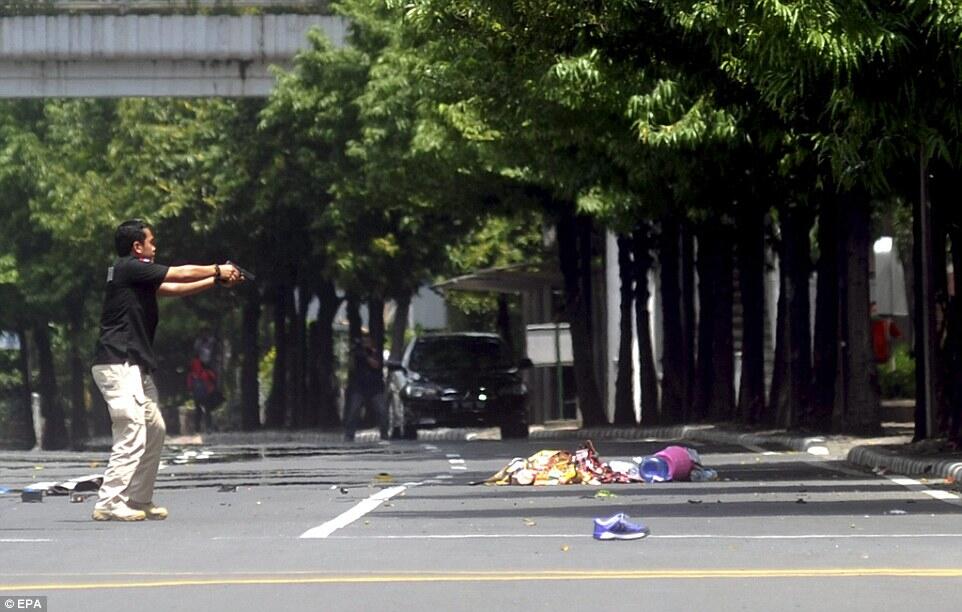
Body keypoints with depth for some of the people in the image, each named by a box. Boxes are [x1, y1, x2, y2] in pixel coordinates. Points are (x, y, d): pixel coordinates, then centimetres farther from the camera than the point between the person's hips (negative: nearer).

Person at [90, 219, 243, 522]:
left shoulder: (137, 275, 17)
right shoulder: (129, 268, -11)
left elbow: (174, 288, 23)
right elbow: (181, 275, -6)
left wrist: (217, 280, 21)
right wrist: (218, 270, 9)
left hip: (136, 367, 10)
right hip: (118, 364, -10)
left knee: (155, 430, 14)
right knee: (132, 434, -14)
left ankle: (139, 500, 18)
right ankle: (109, 503, -16)